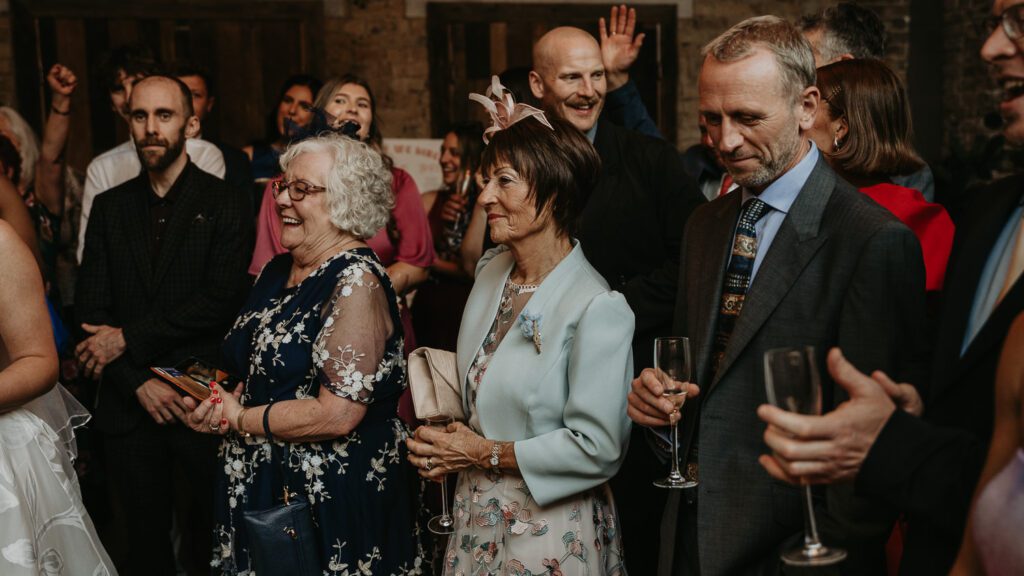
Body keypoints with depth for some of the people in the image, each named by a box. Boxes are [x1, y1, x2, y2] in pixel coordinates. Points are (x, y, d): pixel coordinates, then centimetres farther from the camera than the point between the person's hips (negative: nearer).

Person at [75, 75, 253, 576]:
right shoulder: (110, 206, 8)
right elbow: (91, 308, 2)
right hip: (129, 405, 4)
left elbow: (221, 301, -15)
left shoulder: (224, 204, -4)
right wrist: (138, 382, -11)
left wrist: (128, 340, -14)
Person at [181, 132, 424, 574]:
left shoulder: (356, 282, -18)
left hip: (334, 501, -8)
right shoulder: (278, 269, 8)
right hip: (261, 487, 8)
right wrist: (219, 401, -2)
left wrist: (241, 419, -13)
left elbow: (338, 415, -24)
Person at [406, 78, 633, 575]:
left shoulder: (596, 308, -20)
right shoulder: (491, 271, 3)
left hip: (550, 534, -7)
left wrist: (488, 455, -16)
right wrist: (446, 447, 0)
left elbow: (597, 448, -22)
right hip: (476, 520, 7)